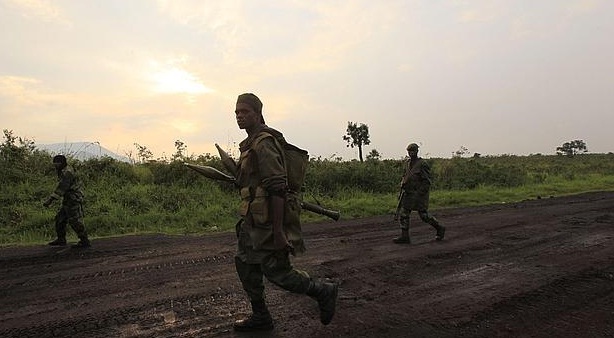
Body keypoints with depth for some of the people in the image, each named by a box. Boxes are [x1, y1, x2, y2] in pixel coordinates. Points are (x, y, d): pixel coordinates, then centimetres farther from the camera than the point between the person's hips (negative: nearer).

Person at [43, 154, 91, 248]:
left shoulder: (67, 173, -17)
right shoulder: (63, 172, 17)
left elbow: (61, 188, -26)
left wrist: (51, 199, -29)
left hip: (74, 201, -11)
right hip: (68, 202, 11)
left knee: (75, 222, -10)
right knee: (60, 219, 15)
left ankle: (85, 242, -6)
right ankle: (61, 240, 25)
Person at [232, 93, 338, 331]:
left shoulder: (263, 143, -18)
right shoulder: (250, 143, 14)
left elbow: (277, 189, -24)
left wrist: (278, 231, -26)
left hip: (268, 220, -10)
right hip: (253, 220, 10)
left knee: (277, 271, -2)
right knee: (244, 263, 14)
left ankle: (323, 292, 17)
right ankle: (260, 317, 28)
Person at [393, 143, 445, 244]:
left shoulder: (422, 164, -12)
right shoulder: (407, 163, 9)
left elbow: (427, 181, -14)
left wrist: (419, 193, -20)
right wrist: (403, 183, 2)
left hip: (419, 194, -7)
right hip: (408, 194, 7)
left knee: (424, 215, 0)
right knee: (403, 214, 1)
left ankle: (439, 228, 22)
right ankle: (404, 236, 5)